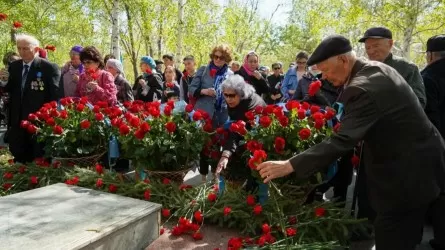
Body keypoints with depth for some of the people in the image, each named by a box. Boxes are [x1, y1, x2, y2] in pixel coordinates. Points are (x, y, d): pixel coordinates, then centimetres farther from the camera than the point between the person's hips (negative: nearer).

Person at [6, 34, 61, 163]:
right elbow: (10, 90, 13)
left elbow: (55, 96, -11)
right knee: (19, 159, 14)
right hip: (17, 122, 5)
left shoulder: (49, 68, -10)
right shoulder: (13, 66, 9)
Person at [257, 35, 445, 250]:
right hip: (419, 157, 10)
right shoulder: (376, 69, 4)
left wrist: (289, 166, -36)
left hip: (407, 172, -10)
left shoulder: (363, 88, -28)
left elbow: (342, 140, -35)